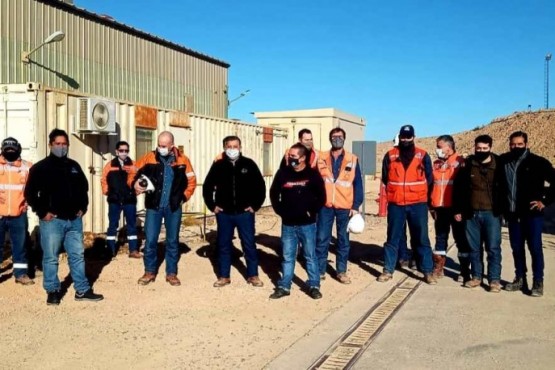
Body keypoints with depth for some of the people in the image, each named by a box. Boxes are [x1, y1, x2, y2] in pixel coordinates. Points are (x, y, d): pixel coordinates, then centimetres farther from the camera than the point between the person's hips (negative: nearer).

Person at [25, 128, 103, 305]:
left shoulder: (74, 166, 13)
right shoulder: (40, 167, -4)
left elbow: (83, 187, 23)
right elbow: (30, 193, -5)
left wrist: (82, 208, 12)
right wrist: (42, 212, -11)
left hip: (74, 219, 5)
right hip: (52, 220, -5)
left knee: (77, 255, 9)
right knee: (51, 257, 2)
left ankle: (82, 290, 16)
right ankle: (53, 291, 15)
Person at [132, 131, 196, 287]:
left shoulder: (182, 160, -2)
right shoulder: (149, 158, -3)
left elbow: (191, 181, 7)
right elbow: (133, 172, 4)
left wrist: (184, 197, -2)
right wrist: (135, 183, -16)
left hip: (173, 207, 0)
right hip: (154, 206, 0)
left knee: (173, 240, 8)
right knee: (150, 240, 2)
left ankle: (171, 273, 20)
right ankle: (150, 272, 18)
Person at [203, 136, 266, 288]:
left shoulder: (249, 164, -2)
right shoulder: (218, 165, 0)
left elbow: (260, 186, 2)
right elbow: (207, 187, 9)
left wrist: (255, 205, -1)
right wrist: (212, 206, 3)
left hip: (245, 212, -1)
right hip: (224, 213, 1)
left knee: (249, 244, 5)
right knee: (223, 245, 9)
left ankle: (253, 275, 17)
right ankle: (223, 276, 20)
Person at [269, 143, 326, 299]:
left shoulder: (313, 174, -6)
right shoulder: (282, 173, 0)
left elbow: (321, 196, -2)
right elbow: (274, 194, 11)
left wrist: (312, 211, -6)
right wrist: (280, 211, 5)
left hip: (307, 224, -2)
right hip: (288, 224, 2)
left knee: (310, 256, 6)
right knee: (287, 257, 10)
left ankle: (314, 286, 17)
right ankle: (284, 286, 19)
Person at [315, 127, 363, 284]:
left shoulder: (352, 159, 2)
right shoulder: (321, 158, 4)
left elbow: (357, 184, 2)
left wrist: (356, 206, -4)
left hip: (345, 206, 0)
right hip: (325, 205, 0)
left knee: (343, 240, 8)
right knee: (322, 239, 2)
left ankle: (341, 271, 18)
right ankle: (320, 270, 13)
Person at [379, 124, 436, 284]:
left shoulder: (423, 156, 2)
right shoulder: (390, 155, 3)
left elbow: (428, 179, 10)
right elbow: (385, 178, 13)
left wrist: (417, 192, 10)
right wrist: (396, 191, 11)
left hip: (418, 204, 0)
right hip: (395, 204, 1)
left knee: (422, 238, 4)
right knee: (392, 238, 7)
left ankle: (427, 271, 11)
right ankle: (388, 270, 14)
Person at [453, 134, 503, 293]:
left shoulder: (499, 165, -2)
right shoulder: (468, 164, 1)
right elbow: (458, 188, 5)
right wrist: (457, 210, 3)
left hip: (492, 213, -2)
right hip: (471, 214, 2)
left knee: (493, 248, 0)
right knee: (474, 248, 10)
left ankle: (494, 279, 8)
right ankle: (476, 276, 22)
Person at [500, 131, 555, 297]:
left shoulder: (538, 162, -7)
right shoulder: (503, 161, 4)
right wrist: (502, 205, 9)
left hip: (532, 213, -4)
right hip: (512, 214, 4)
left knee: (535, 248, 0)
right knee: (516, 248, 12)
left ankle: (538, 282, 9)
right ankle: (520, 279, 24)